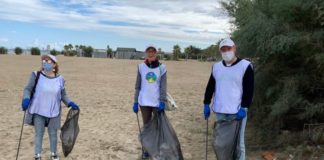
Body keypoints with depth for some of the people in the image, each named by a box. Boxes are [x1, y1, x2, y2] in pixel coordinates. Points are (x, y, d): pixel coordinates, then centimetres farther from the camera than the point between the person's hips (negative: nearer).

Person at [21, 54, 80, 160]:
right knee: (39, 133, 10)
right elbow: (28, 89, -4)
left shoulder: (59, 79, -3)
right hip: (38, 111, -1)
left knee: (53, 133, 14)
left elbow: (63, 95, 6)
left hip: (53, 111, 1)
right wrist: (26, 99, -23)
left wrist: (70, 103, -9)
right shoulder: (36, 75, -9)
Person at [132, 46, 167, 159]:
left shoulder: (162, 67, -2)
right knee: (146, 125, 10)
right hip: (144, 102, 2)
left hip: (157, 102, -2)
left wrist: (163, 101, -15)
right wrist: (135, 102, 3)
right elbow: (138, 86, 6)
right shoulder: (141, 67, 3)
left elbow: (163, 86, -5)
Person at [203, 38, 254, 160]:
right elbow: (210, 87, 15)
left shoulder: (245, 66, -5)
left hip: (237, 111, -5)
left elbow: (249, 89, -9)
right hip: (219, 111, 5)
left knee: (237, 143, 5)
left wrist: (244, 107, -16)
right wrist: (206, 104, 10)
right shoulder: (216, 67, 10)